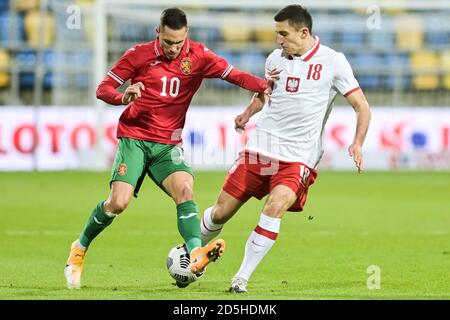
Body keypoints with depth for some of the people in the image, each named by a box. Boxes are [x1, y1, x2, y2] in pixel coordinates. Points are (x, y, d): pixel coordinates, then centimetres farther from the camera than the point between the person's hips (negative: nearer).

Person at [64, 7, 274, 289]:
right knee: (118, 203, -15)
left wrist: (263, 85, -30)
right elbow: (103, 89, 0)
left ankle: (196, 254, -41)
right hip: (134, 138, -2)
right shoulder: (139, 55, -4)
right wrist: (124, 97, -22)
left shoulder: (198, 56, -1)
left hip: (168, 145, 2)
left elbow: (234, 75, -11)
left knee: (185, 189, -24)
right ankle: (80, 248, 9)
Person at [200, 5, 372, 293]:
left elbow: (362, 107, -2)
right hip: (260, 147, 4)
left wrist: (357, 144, -18)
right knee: (221, 212, 3)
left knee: (275, 207, -28)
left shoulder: (332, 62, -6)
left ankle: (242, 278, -18)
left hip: (299, 158, -4)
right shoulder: (275, 58, 7)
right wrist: (248, 113, 8)